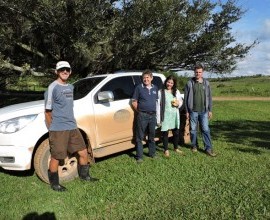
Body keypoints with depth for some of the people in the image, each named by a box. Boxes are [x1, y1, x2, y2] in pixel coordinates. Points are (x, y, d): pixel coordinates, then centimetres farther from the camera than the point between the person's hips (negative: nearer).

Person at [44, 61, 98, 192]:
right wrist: (52, 129, -4)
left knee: (83, 152, 13)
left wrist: (72, 122, 14)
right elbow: (48, 111, -9)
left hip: (72, 127, 7)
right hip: (58, 130, -7)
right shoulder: (53, 87, -11)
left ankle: (84, 175, 34)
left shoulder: (70, 87, 11)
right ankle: (54, 183, 24)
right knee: (56, 157, 5)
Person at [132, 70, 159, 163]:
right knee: (140, 137, 0)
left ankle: (152, 153, 29)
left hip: (153, 115, 4)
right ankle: (139, 156, 7)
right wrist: (140, 111, -2)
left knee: (152, 136, 15)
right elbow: (134, 102, -2)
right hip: (142, 116, -4)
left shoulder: (155, 88, 10)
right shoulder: (139, 88, -3)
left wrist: (156, 112, 9)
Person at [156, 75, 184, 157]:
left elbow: (181, 101, 19)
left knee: (176, 132, 13)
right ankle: (166, 150, 18)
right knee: (165, 133, 1)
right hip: (165, 115, -4)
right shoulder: (161, 92, -5)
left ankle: (176, 148, 33)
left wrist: (178, 103, -7)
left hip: (175, 115, 4)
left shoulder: (176, 91, 8)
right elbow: (158, 105, -7)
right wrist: (158, 119, -11)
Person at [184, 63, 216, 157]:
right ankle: (194, 146, 24)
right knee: (193, 129, 8)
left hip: (204, 111, 1)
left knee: (206, 130, 0)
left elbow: (209, 97, 10)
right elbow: (186, 98, 0)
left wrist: (210, 110, 5)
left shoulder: (206, 83, 7)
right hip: (193, 111, -1)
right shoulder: (189, 83, 0)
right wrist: (187, 111, -3)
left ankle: (208, 148, 4)